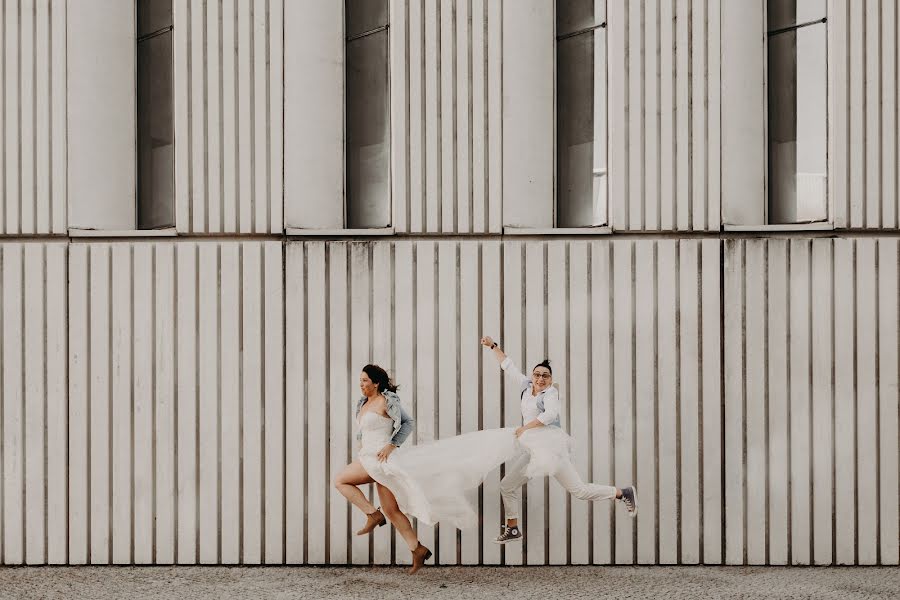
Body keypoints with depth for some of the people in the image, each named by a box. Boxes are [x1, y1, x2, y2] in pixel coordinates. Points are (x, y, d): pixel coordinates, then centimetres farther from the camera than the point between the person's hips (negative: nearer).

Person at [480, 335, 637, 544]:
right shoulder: (526, 386, 14)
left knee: (579, 490, -9)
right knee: (507, 485, 7)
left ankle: (623, 493, 4)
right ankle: (512, 529, 20)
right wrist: (493, 346, 24)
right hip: (532, 448, 7)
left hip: (550, 444, -7)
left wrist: (525, 427, -17)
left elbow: (550, 414, -22)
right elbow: (509, 366, 23)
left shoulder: (550, 392, -3)